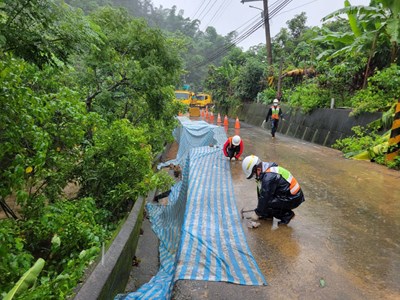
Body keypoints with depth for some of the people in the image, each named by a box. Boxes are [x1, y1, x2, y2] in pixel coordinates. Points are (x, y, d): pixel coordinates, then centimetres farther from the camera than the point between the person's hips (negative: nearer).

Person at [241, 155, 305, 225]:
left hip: (293, 200, -10)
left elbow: (264, 198, -19)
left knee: (267, 203, -19)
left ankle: (287, 214, -2)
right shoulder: (267, 169, 3)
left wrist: (257, 213, -6)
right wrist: (259, 210, 16)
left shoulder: (268, 177, -26)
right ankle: (268, 214, 12)